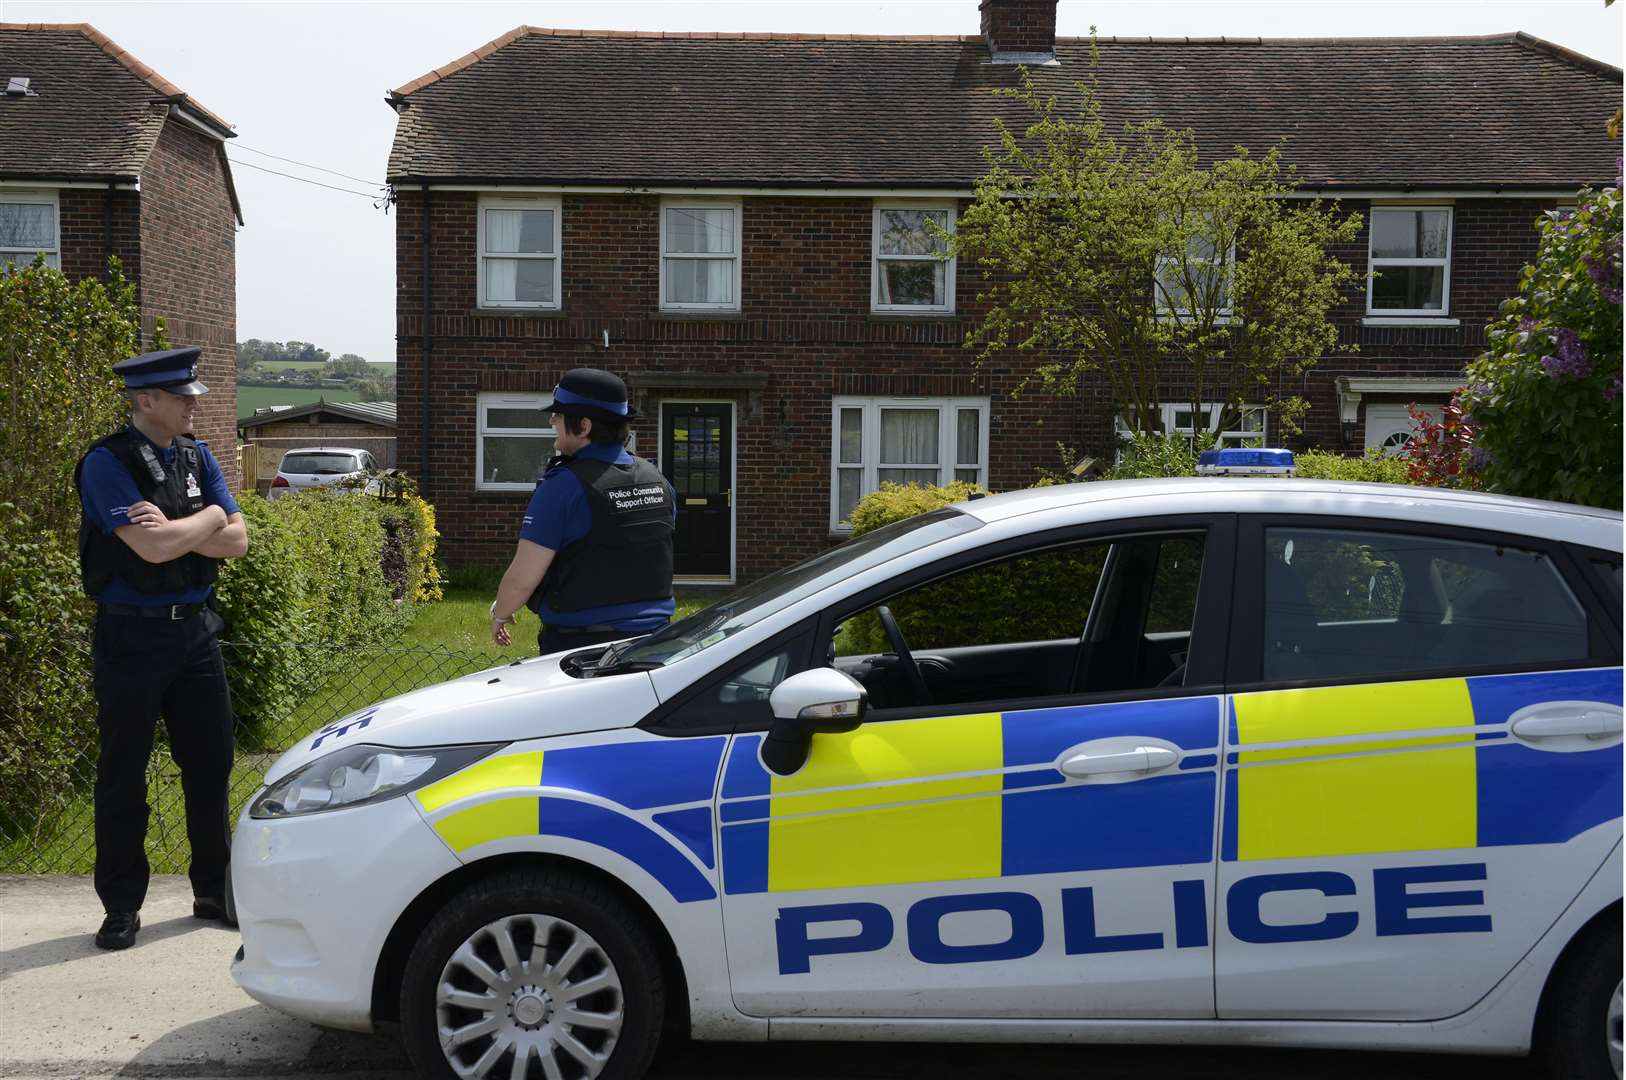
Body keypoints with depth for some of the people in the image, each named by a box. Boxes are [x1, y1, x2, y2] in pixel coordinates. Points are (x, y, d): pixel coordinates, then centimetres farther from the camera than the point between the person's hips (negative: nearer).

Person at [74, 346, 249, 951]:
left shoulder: (196, 457, 7)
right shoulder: (107, 464, -12)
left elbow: (237, 541, 0)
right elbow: (152, 548, -22)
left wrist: (174, 531, -15)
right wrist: (207, 520, -7)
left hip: (195, 630, 6)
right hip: (130, 637, -6)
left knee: (210, 763, 11)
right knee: (123, 773, 5)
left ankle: (214, 891, 24)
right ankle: (122, 907, 16)